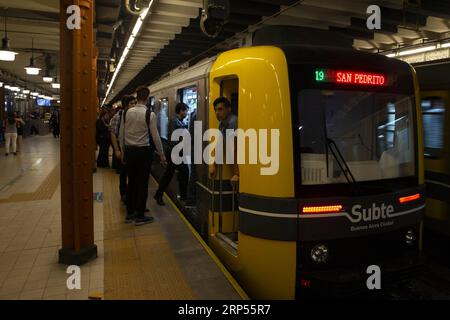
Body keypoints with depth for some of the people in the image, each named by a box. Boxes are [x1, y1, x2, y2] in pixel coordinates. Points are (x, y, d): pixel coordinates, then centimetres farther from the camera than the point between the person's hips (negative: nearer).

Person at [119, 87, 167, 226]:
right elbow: (155, 136, -11)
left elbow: (121, 134, 6)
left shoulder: (127, 113, 2)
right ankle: (140, 217, 11)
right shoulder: (150, 114, -12)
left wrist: (123, 151, 18)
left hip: (129, 151, 5)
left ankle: (130, 214, 25)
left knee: (131, 182, 15)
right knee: (142, 184, 4)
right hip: (143, 151, -5)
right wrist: (161, 154, -1)